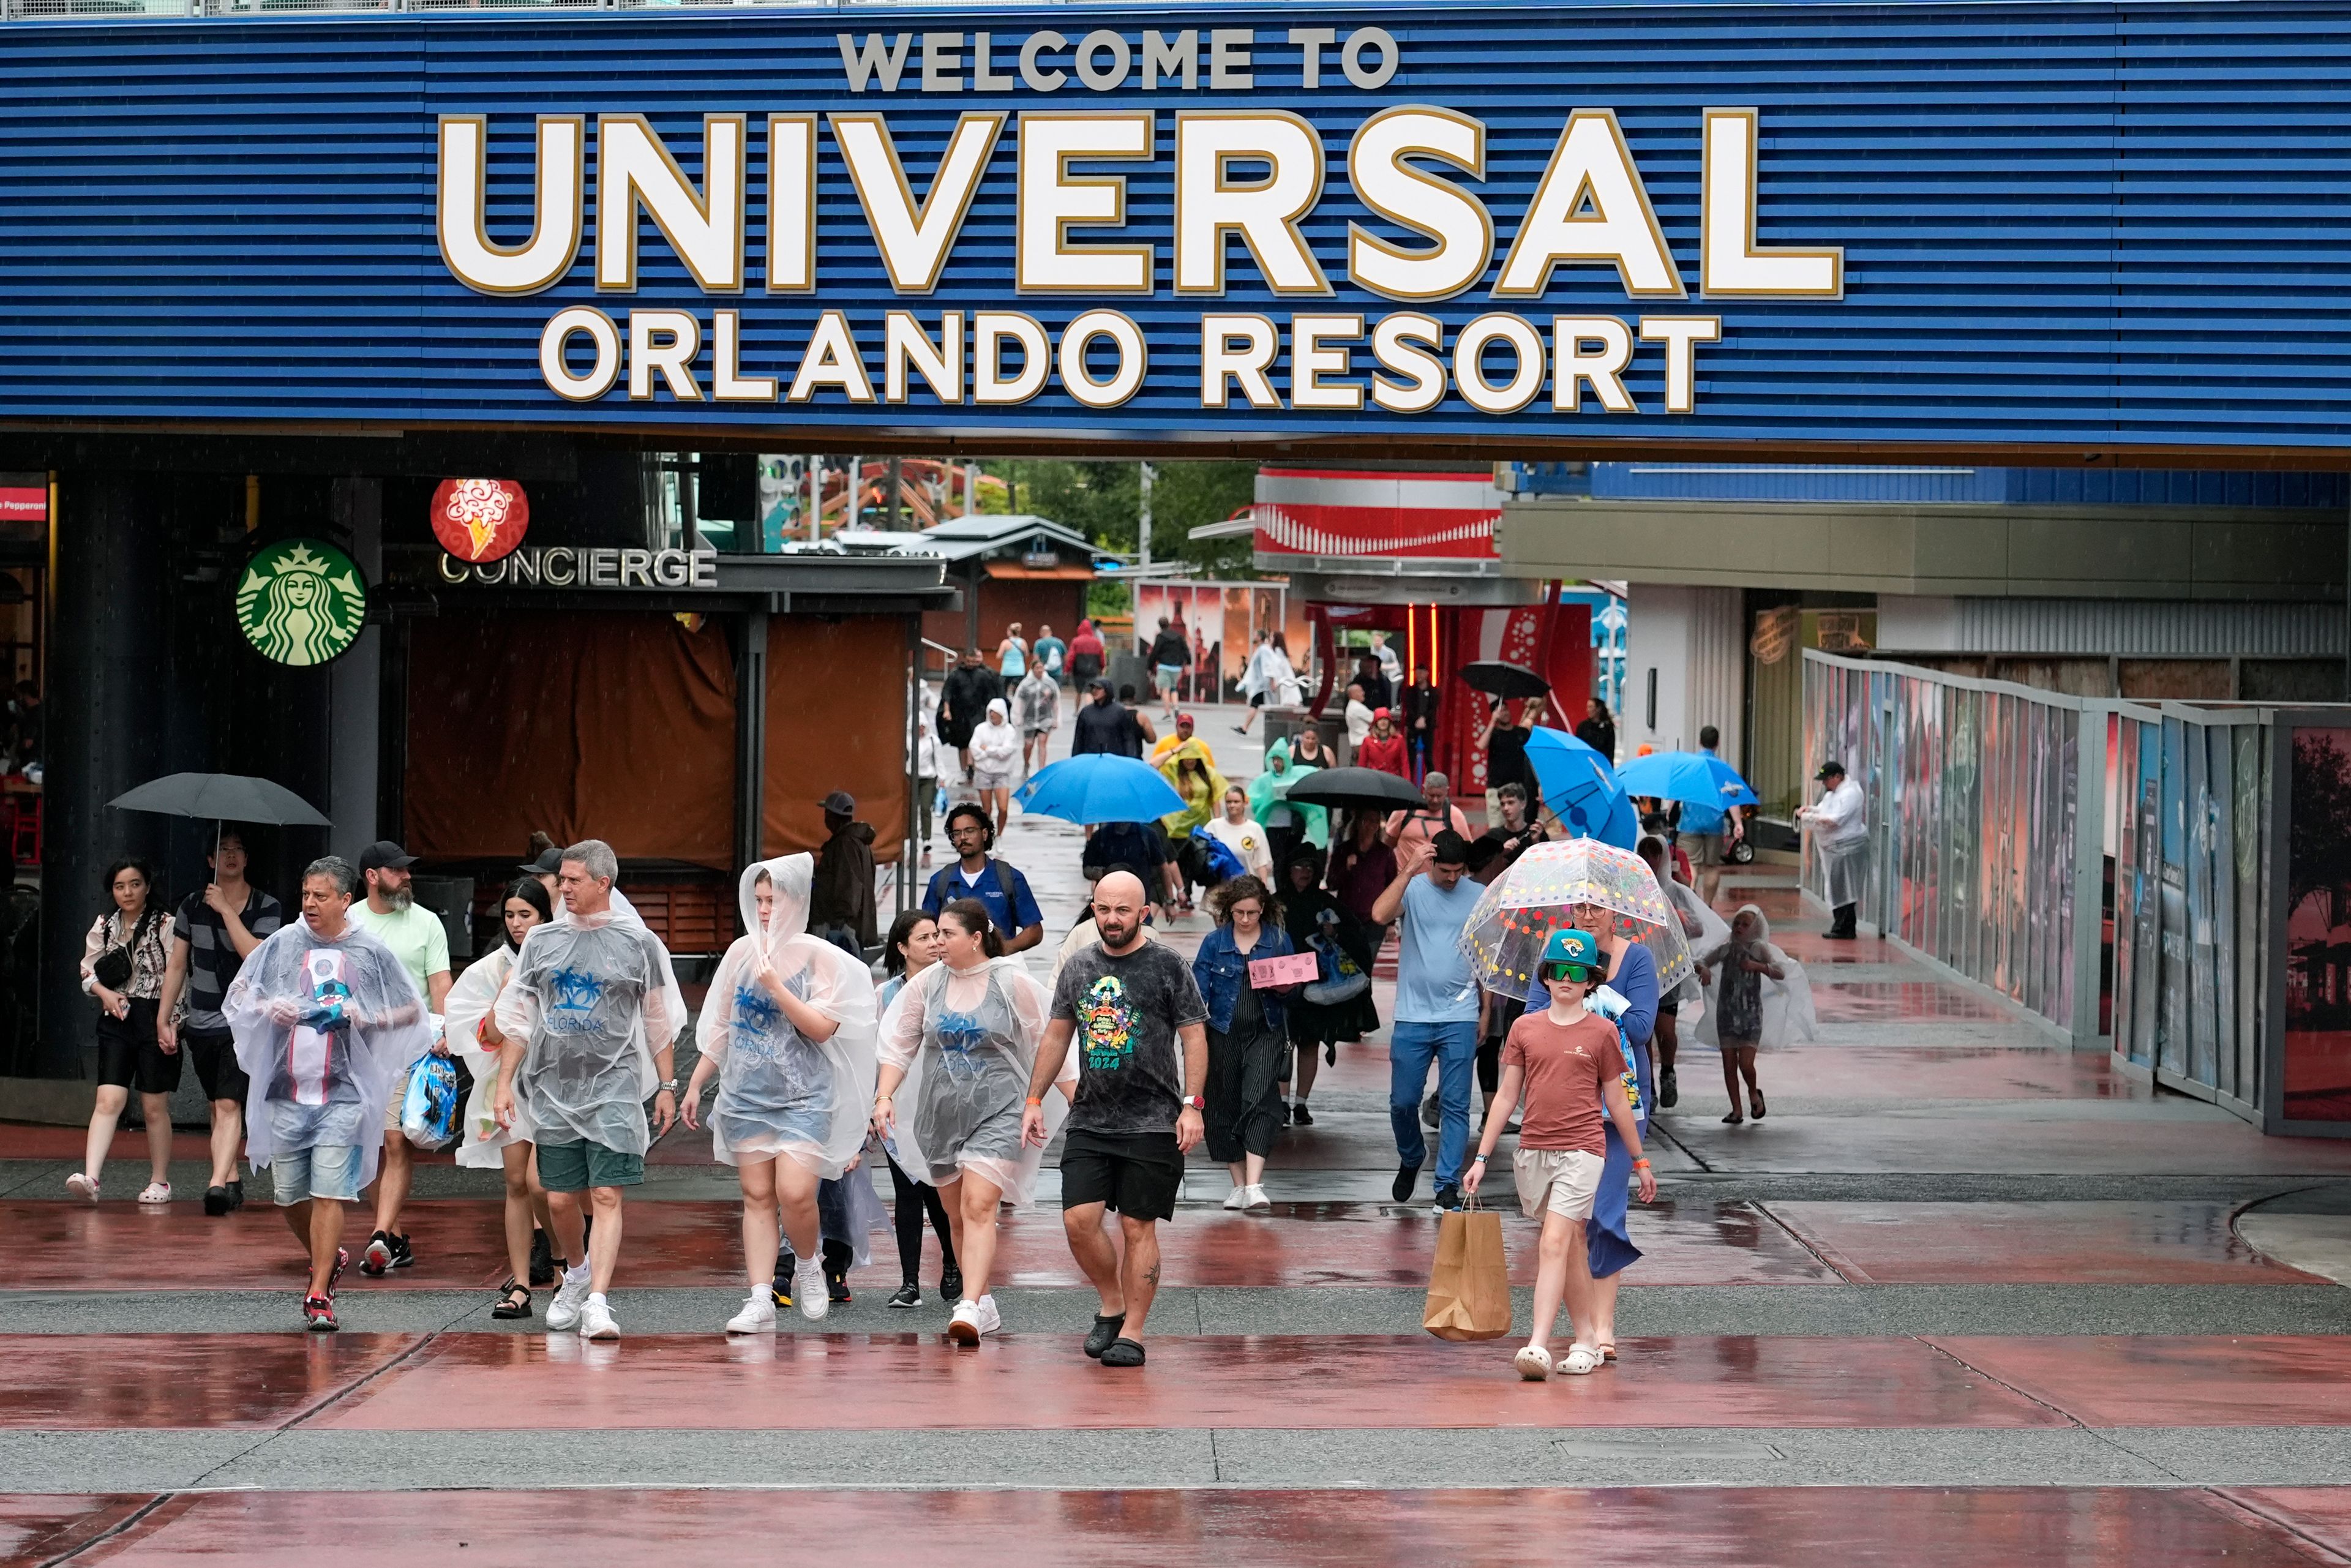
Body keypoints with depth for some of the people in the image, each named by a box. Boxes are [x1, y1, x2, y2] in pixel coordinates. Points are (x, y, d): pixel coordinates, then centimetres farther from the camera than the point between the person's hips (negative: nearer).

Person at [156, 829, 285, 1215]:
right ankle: (232, 1182, 19)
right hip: (200, 1023, 4)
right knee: (218, 1105, 10)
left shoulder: (267, 908, -2)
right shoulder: (193, 907, 6)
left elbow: (257, 957, -19)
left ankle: (217, 1184, -26)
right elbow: (176, 966, 11)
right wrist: (164, 1020, 7)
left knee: (229, 1105, -15)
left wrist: (226, 910, -16)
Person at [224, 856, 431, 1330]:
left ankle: (318, 1296, -6)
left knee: (329, 1193, -10)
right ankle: (328, 1259, 37)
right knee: (288, 1195, 11)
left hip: (344, 1094, -3)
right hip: (285, 1092, 3)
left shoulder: (372, 952, 2)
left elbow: (412, 1012, 8)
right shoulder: (282, 944, 7)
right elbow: (236, 997, 14)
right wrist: (268, 1008, -6)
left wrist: (366, 1019, -9)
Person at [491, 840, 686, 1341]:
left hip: (615, 1088, -3)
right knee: (559, 1199, 7)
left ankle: (596, 1302, -17)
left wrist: (666, 1086, 5)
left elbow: (659, 1021, 8)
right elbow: (518, 1018, 13)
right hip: (554, 1088, 3)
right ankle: (576, 1275, 33)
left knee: (607, 1196, -12)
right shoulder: (542, 941, 8)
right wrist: (505, 1082, 7)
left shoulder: (638, 942, 2)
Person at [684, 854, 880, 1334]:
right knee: (757, 1196, 1)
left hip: (802, 1096, -4)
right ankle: (760, 1302, 1)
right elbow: (721, 1026, 16)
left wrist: (776, 985, -17)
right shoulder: (742, 952, 8)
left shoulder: (819, 957, -4)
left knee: (794, 1192, -15)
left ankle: (809, 1265, 14)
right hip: (746, 1094, 4)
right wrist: (695, 1085, 16)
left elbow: (823, 1028, -12)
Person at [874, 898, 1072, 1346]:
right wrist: (884, 1095, -2)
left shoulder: (1013, 984, -4)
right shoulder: (926, 983, 5)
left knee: (979, 1208, -18)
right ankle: (984, 1304, 24)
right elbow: (899, 1045, 11)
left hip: (998, 1111, -5)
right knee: (957, 1216, 10)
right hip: (940, 1113, 5)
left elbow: (1050, 1047, 2)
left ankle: (970, 1308, -26)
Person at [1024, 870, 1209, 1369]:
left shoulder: (1167, 966, -2)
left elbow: (1194, 1037, -3)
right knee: (1079, 1220, -6)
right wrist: (1034, 1100, 13)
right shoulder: (1078, 967, 10)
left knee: (1138, 1227, -1)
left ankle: (1132, 1332, 6)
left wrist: (1192, 1105, -12)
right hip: (1089, 1120, 4)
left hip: (1152, 1123, -4)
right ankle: (1111, 1306, 16)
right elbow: (1057, 1036, 18)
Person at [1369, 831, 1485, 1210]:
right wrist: (1409, 870, -26)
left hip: (1460, 1018, 0)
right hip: (1412, 1017, 0)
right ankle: (1411, 1161, 33)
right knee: (1402, 1102, 6)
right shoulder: (1413, 888, -1)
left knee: (1455, 1105, -2)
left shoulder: (1479, 896, 5)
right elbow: (1379, 914, -23)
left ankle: (1448, 1185, 2)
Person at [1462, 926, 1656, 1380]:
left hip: (1582, 1151, -3)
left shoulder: (1601, 1032, 2)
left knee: (1554, 1244, -15)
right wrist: (1481, 1158, 9)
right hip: (1533, 1151, 4)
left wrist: (1640, 1161, 14)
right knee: (1572, 1247, 12)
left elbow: (1617, 1102, 9)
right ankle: (1586, 1338, 21)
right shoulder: (1525, 1028, 8)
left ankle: (1539, 1346, -22)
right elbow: (1507, 1095, 11)